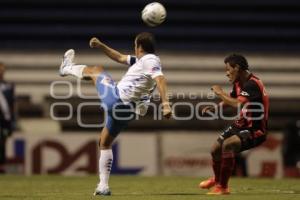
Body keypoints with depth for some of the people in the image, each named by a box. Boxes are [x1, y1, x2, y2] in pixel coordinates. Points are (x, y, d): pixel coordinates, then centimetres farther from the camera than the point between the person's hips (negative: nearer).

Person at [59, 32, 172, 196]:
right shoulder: (141, 60, 18)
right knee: (105, 144, 24)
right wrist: (101, 46, 21)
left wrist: (165, 104, -41)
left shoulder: (149, 60, -11)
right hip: (126, 110, 9)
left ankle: (68, 68, 49)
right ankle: (103, 186, 18)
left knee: (96, 70, 20)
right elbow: (120, 58, 30)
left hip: (115, 98, -9)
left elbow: (160, 79, -28)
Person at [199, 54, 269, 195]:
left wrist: (220, 93, -25)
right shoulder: (238, 83, 4)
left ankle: (223, 187, -18)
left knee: (227, 144, -31)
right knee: (216, 149, 15)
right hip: (241, 125, 10)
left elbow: (238, 104, -39)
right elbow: (230, 100, 20)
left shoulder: (252, 84, -25)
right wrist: (215, 108, 2)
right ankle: (216, 180, 47)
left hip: (255, 130, -10)